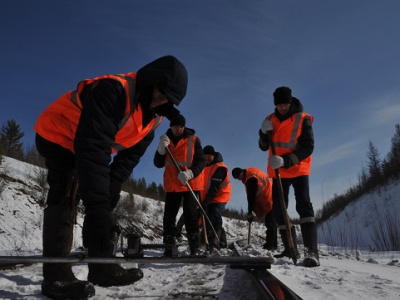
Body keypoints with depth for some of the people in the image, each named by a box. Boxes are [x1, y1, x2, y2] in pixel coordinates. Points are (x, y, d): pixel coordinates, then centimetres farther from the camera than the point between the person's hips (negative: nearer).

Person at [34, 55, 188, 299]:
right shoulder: (113, 90, -37)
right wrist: (97, 203, -48)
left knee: (104, 199, 1)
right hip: (58, 136, -8)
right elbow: (92, 147, -45)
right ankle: (56, 274, -16)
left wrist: (112, 187, -19)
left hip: (91, 144, 8)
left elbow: (131, 154, -5)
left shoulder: (154, 116, -8)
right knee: (66, 194, -21)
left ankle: (102, 266, 7)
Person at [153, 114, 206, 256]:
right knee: (169, 216, 3)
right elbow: (158, 164, 4)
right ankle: (168, 249, 11)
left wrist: (190, 173, -26)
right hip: (172, 185, 4)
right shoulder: (166, 140, 8)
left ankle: (195, 250, -3)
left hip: (191, 185, -3)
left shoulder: (193, 139, -2)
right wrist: (161, 149, -15)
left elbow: (201, 162, -7)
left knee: (191, 216, -7)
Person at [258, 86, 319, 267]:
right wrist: (264, 132, -14)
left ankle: (312, 252, -24)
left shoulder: (302, 119, -7)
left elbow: (308, 147, -14)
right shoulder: (271, 119, 6)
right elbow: (264, 146, 7)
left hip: (298, 170, -5)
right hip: (277, 172, 5)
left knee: (303, 205, -20)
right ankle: (289, 248, 19)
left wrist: (286, 161, -27)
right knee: (278, 210, 7)